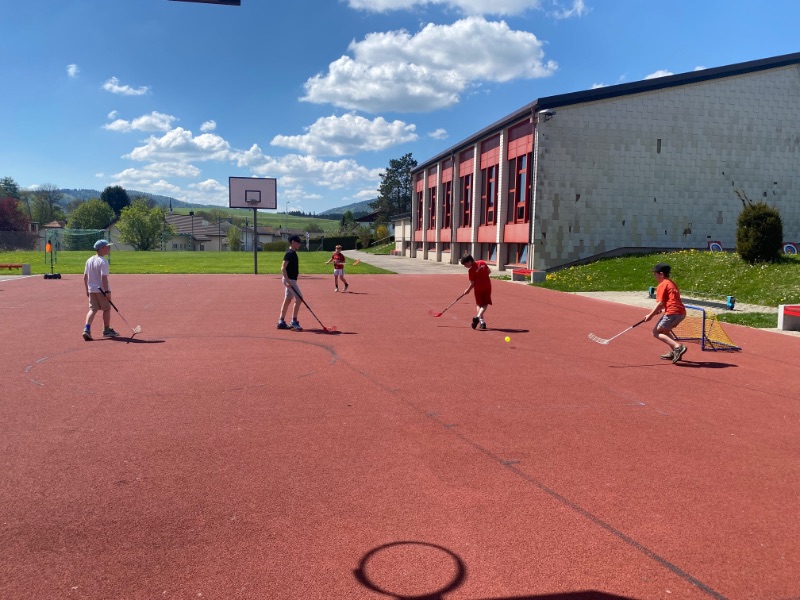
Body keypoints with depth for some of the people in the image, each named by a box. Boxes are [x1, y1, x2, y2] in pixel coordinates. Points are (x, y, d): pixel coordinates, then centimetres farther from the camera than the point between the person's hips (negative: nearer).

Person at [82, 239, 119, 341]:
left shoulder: (89, 260, 8)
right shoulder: (103, 262, -15)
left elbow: (85, 277, 12)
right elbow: (104, 278, -22)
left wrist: (87, 289, 19)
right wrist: (107, 291, -20)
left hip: (91, 289, 7)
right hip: (102, 289, -7)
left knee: (93, 309, 6)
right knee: (106, 309, 9)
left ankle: (87, 329, -13)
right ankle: (107, 330, 19)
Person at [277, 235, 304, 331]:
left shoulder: (293, 253, 14)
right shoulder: (290, 253, -16)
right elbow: (283, 268, -22)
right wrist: (288, 281, -26)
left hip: (290, 279, 10)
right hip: (290, 279, -10)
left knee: (287, 300, 11)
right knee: (298, 299, -10)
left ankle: (281, 322, 16)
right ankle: (294, 322, -6)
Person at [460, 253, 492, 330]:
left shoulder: (471, 270, -12)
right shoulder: (482, 262, 1)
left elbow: (472, 283, -8)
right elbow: (489, 271, 12)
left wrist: (468, 290, 6)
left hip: (478, 288, -3)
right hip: (487, 286, 3)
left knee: (479, 304, 13)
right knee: (485, 304, 6)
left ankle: (481, 320, 2)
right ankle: (478, 316, -17)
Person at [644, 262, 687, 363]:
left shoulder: (662, 285, -3)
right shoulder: (672, 283, 24)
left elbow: (660, 303, -9)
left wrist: (651, 315, -3)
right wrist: (661, 309, 15)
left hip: (672, 312, -9)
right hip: (682, 312, 9)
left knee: (656, 332, -3)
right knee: (664, 330, 26)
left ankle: (678, 347, -19)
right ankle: (674, 353, 19)